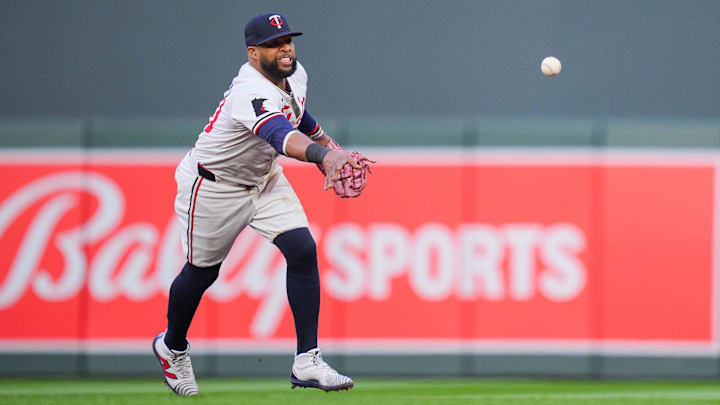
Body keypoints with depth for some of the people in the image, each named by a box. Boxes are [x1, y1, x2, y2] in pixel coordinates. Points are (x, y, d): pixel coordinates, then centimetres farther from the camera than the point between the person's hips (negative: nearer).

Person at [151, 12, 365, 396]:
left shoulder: (295, 75, -8)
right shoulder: (251, 93, -37)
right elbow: (282, 137, -57)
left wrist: (327, 144, 14)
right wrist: (325, 155, -74)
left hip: (265, 179, 7)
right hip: (214, 187, -7)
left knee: (303, 251, -12)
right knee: (202, 270, 11)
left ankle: (306, 362, -12)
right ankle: (172, 347, 40)